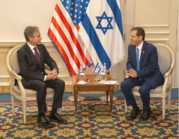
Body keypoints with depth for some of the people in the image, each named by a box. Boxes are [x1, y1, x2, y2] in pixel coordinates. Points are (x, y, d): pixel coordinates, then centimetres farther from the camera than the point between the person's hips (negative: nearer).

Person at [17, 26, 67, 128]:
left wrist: (55, 70, -14)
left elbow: (50, 61, 11)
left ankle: (54, 113, -8)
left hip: (42, 76, 7)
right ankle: (41, 117, -22)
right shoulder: (22, 52, -15)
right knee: (42, 86, -37)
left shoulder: (41, 47, 5)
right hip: (28, 79, -6)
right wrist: (45, 77, -26)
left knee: (61, 83, -17)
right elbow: (26, 73, -19)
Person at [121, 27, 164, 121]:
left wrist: (138, 73, -25)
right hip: (137, 75, 6)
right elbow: (129, 63, 8)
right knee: (124, 85, -17)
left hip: (151, 76, -6)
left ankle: (146, 110, 0)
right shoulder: (131, 47, 0)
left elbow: (153, 66, -18)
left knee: (143, 89, -32)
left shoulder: (151, 48, -19)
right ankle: (135, 108, 3)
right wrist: (130, 70, -16)